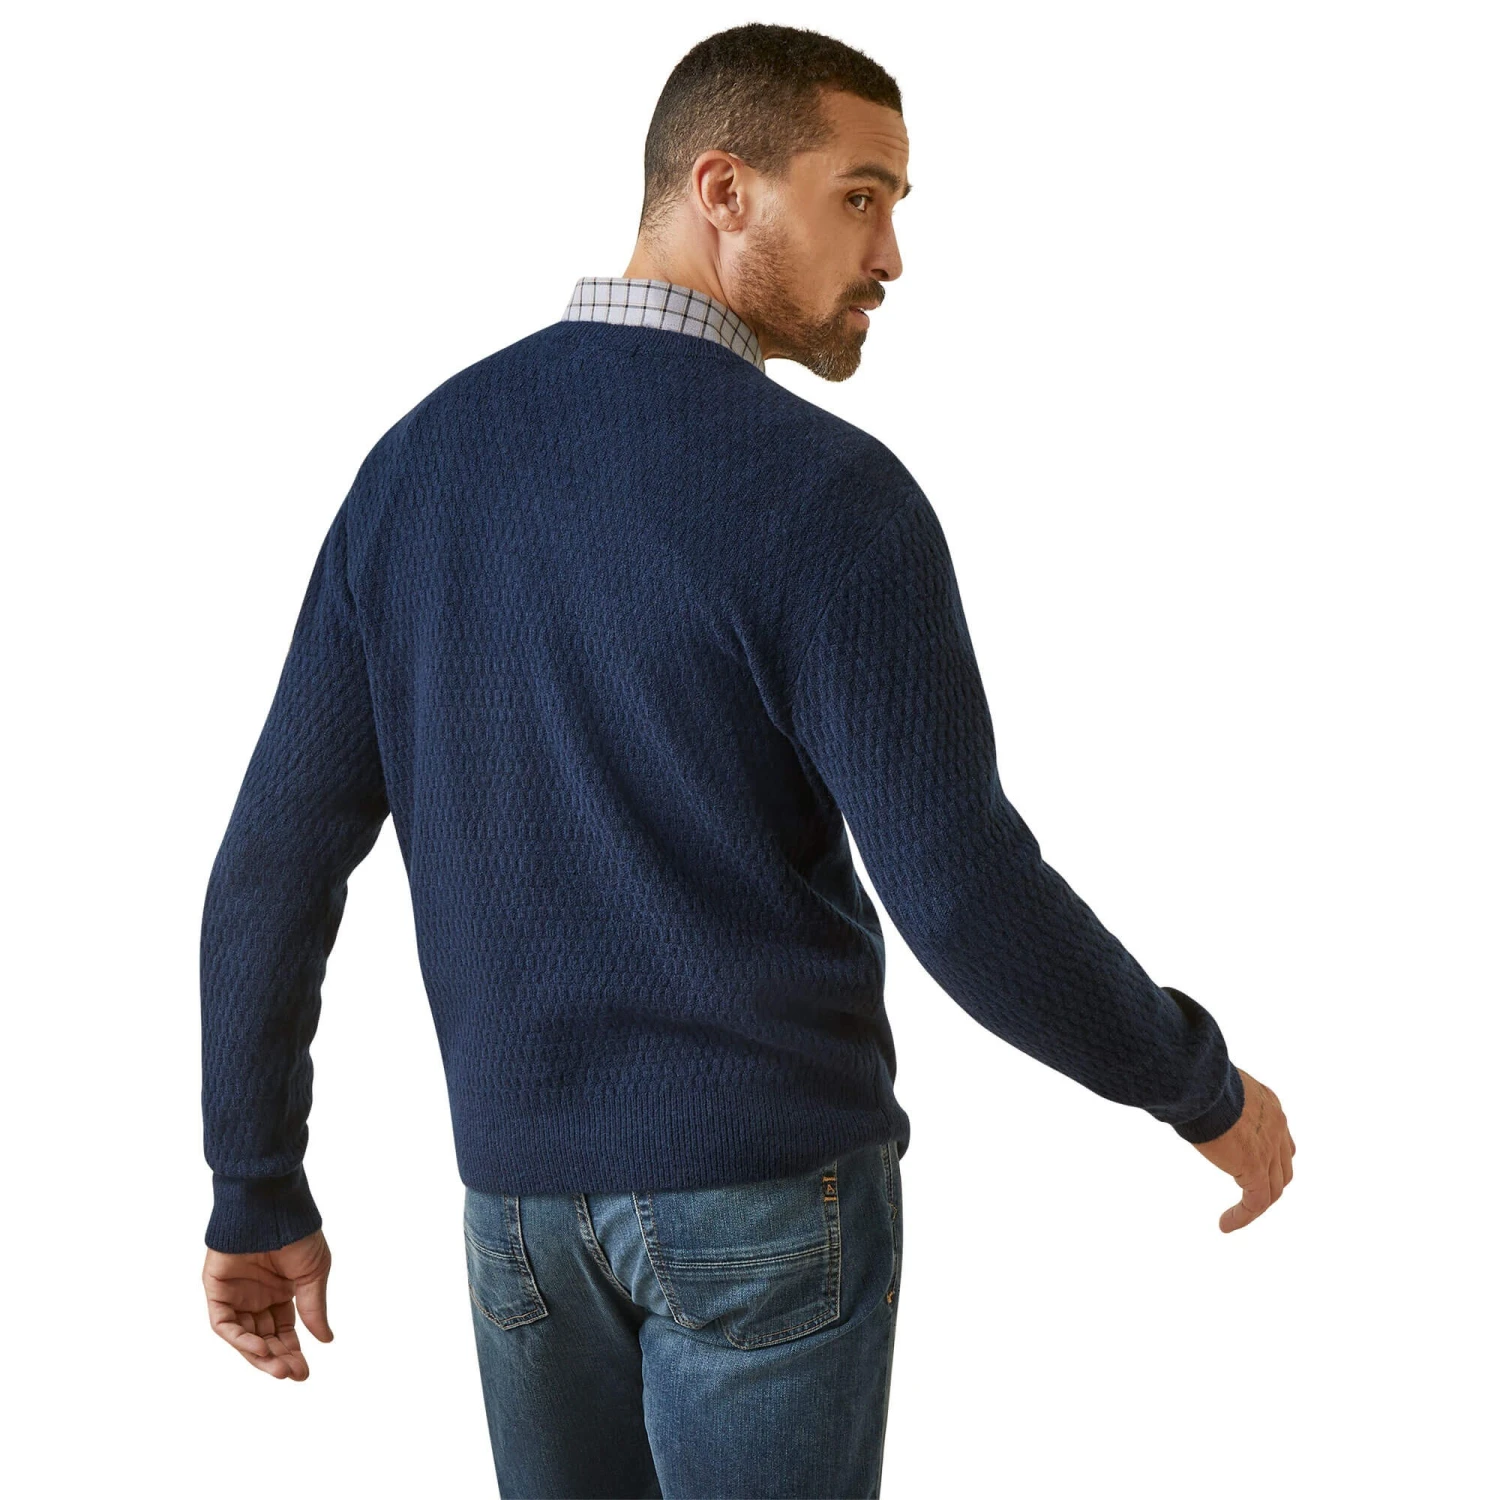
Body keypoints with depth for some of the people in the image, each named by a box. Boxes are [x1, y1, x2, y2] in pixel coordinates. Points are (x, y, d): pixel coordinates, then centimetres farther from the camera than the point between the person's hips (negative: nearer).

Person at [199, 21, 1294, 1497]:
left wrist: (257, 1195, 8)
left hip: (524, 1178, 5)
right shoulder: (827, 491, -17)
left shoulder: (419, 458, 1)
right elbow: (966, 898, -21)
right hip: (766, 1186, -5)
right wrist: (1202, 1087, -3)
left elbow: (280, 852, 0)